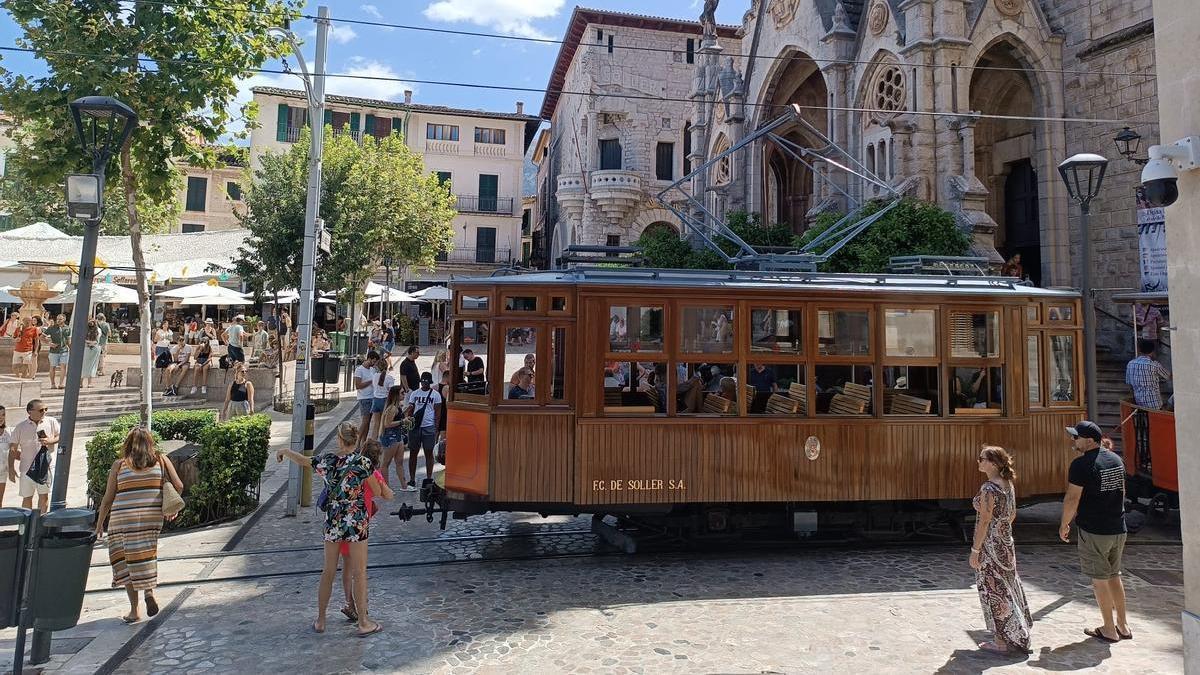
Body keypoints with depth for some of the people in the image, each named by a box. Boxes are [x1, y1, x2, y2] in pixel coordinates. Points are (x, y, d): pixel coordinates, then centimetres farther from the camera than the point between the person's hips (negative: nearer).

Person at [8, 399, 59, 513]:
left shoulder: (51, 422, 1)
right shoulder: (20, 426, 0)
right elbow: (13, 448, 3)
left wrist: (50, 441, -15)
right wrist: (11, 468, -3)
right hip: (27, 468, 1)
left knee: (44, 495, 2)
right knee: (27, 497, 9)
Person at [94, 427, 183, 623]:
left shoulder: (119, 465, 1)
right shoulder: (161, 460, 4)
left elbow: (108, 499, 4)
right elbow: (178, 486, -1)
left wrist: (99, 524, 14)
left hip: (123, 520, -1)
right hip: (153, 518, 1)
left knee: (126, 559, 10)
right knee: (145, 556, 19)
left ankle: (134, 609, 10)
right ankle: (149, 591, -4)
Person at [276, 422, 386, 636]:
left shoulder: (326, 460, -5)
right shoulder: (362, 462, -15)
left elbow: (302, 460, 15)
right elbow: (378, 492, -7)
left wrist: (285, 451, 35)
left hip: (333, 521, 3)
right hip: (357, 521, -3)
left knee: (328, 572, 17)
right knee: (359, 573, 5)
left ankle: (320, 620, 29)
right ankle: (363, 623, 14)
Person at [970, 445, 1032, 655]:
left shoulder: (989, 489, -23)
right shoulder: (1008, 484, 4)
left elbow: (984, 522, -22)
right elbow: (1012, 514, 14)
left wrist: (975, 549, -16)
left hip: (990, 545, -9)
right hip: (1006, 543, 9)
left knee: (994, 591, 3)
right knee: (1007, 588, 19)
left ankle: (1001, 642, 12)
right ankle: (1016, 634, 32)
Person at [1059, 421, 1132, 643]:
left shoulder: (1081, 464, -19)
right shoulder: (1116, 459, 6)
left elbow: (1072, 498, -18)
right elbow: (1122, 491, 18)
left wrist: (1064, 525, -5)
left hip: (1093, 531, -8)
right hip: (1118, 529, 8)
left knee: (1100, 579, 5)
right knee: (1114, 576, 18)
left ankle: (1109, 630, 14)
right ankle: (1122, 626, 26)